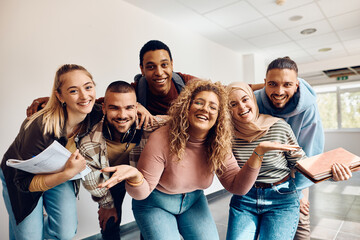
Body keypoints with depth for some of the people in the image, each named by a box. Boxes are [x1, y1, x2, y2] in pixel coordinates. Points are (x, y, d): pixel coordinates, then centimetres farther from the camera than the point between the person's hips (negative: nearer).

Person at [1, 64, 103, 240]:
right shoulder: (42, 127, -37)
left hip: (58, 175, 4)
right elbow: (24, 182, -27)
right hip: (19, 177, -3)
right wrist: (67, 174, -41)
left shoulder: (95, 116, -23)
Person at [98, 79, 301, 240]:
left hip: (194, 201, 4)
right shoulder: (162, 140, -28)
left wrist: (258, 152, -26)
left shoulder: (219, 145, -13)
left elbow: (237, 186, -15)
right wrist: (134, 176, -46)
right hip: (156, 204, -3)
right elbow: (142, 193, -22)